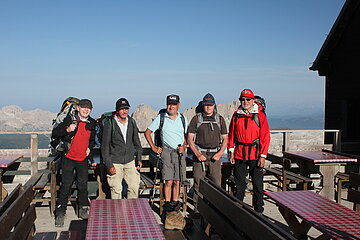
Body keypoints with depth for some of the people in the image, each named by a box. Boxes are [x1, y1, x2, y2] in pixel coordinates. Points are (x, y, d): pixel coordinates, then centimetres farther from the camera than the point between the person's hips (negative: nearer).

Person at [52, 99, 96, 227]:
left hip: (83, 159, 4)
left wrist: (90, 147, 4)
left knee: (83, 185, 11)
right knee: (66, 186, -2)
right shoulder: (70, 119, -9)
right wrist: (67, 130, -28)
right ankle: (60, 213, 9)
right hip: (68, 158, -3)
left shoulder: (92, 123, 4)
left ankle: (83, 210, 26)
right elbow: (54, 134, -12)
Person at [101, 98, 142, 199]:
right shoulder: (109, 124, -10)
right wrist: (109, 165, -11)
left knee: (134, 187, 5)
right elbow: (105, 146, -8)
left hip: (130, 161, 4)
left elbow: (136, 141, 15)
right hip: (115, 162, -4)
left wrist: (138, 158, 11)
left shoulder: (132, 122, 4)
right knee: (116, 189, 1)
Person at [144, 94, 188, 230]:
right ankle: (168, 209, 1)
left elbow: (187, 136, 16)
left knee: (177, 182, 4)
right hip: (167, 151, -2)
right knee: (168, 181, -8)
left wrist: (184, 146, -1)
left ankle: (175, 207, 15)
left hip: (180, 153, 2)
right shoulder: (161, 118, 2)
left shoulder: (183, 119, 8)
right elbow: (147, 132, 8)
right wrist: (154, 147, 3)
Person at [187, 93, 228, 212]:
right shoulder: (196, 119, 3)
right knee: (199, 183, 1)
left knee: (216, 183, -1)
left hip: (215, 156, 2)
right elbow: (190, 138, 1)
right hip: (200, 154, -1)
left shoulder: (220, 119, 10)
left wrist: (220, 153, -4)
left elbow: (225, 139, 11)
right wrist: (198, 154, -10)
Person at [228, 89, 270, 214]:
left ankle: (258, 209, 16)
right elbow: (231, 134, 11)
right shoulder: (236, 115, 7)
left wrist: (263, 156, -10)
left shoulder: (260, 115, -3)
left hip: (255, 154, -3)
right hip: (239, 154, 3)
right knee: (239, 182, 11)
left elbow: (265, 136, -5)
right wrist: (231, 151, 4)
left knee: (257, 183, 4)